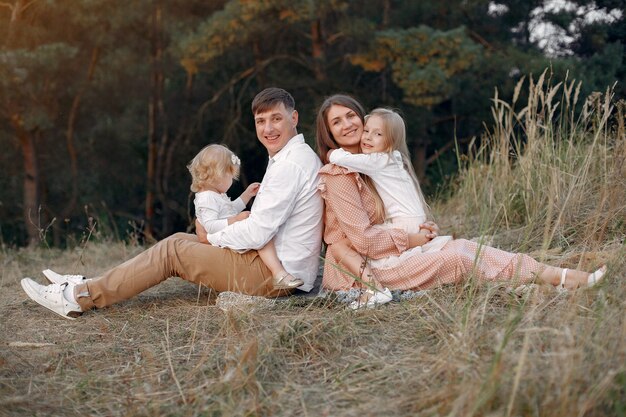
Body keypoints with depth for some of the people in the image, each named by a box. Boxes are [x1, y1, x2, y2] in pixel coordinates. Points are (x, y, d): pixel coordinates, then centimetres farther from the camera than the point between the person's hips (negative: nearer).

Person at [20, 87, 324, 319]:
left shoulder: (289, 165, -20)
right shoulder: (300, 156, 14)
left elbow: (256, 234, -23)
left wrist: (210, 237, -5)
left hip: (275, 274, -9)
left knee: (172, 250, -6)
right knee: (182, 239, 11)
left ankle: (79, 297, 0)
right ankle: (88, 286, 14)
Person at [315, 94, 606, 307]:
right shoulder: (339, 175, -17)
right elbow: (363, 239, -21)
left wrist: (418, 226, -1)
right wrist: (411, 240, -10)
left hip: (378, 256, 8)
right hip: (357, 271, -8)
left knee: (460, 245, -6)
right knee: (457, 257, -16)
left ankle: (557, 275, -10)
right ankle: (555, 277, -7)